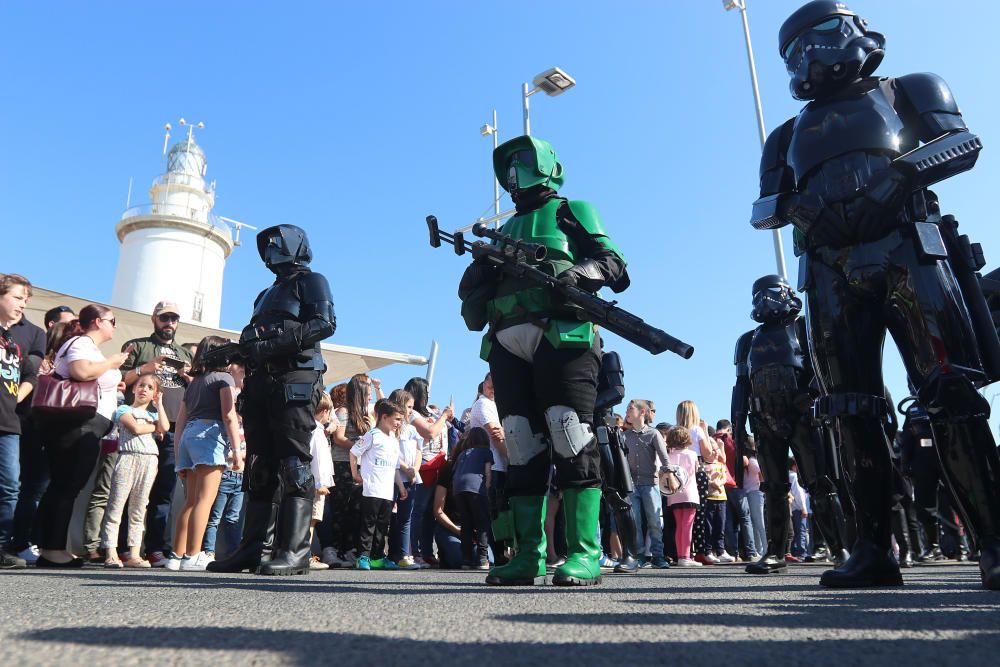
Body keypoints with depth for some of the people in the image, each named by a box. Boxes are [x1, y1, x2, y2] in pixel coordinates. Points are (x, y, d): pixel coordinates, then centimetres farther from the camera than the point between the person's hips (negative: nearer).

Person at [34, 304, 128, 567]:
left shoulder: (88, 345, 22)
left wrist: (113, 385, 21)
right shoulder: (81, 343, -9)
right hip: (80, 426, -10)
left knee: (60, 487, 11)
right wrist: (111, 362, -15)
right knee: (68, 488, -7)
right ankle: (53, 550, -3)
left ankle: (48, 548, 16)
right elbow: (81, 371, -29)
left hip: (81, 426, 10)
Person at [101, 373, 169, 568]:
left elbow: (165, 427, 1)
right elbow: (135, 428, -7)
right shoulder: (123, 409, 11)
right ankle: (111, 554, -5)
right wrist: (154, 427, 8)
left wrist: (159, 404, 9)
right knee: (115, 506, -7)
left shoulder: (153, 413, 23)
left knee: (138, 509, 6)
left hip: (149, 459, 4)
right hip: (127, 457, -4)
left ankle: (134, 554, 7)